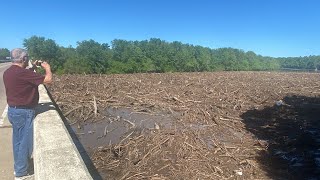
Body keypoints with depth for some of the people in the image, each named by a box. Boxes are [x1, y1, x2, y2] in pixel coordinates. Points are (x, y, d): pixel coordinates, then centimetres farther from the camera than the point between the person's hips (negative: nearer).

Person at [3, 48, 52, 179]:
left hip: (13, 110, 9)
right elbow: (48, 80, -23)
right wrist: (47, 68, -5)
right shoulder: (23, 73, -23)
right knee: (25, 142, 3)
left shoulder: (7, 72, 5)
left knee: (18, 140, 21)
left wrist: (33, 68, 19)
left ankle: (18, 167, 36)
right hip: (24, 113, -9)